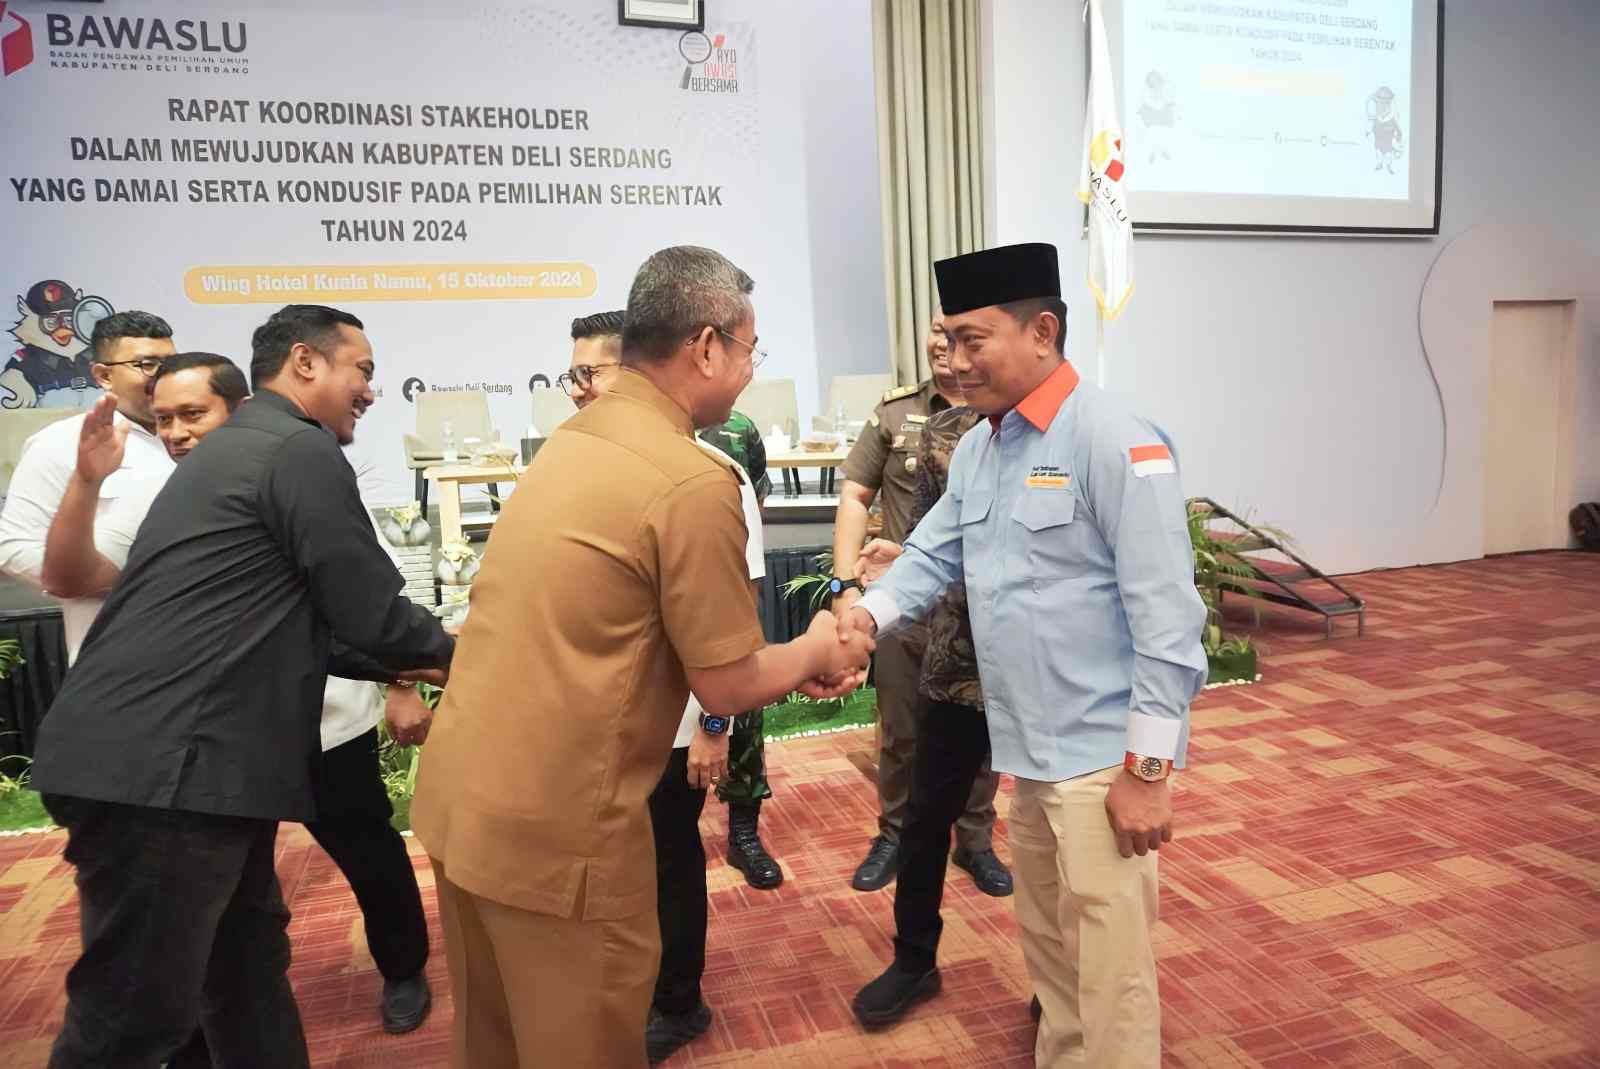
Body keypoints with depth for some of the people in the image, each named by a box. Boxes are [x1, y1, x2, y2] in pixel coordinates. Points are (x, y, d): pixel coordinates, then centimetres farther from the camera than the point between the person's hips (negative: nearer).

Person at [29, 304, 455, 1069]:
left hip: (161, 758, 11)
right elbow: (370, 612, -13)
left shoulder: (240, 446, 20)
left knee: (249, 965, 20)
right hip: (161, 769, -11)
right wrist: (449, 653, 7)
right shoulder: (302, 450, -12)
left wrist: (404, 664, 22)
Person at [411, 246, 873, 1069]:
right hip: (552, 824, -8)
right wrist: (814, 651, 8)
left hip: (460, 792, 8)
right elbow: (726, 689, -12)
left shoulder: (573, 440, 7)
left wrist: (789, 663, 16)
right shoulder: (694, 482, -19)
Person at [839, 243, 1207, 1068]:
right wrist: (868, 614, -10)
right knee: (1047, 948, 24)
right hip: (1029, 750, 8)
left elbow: (1168, 617, -19)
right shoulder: (976, 448, 9)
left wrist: (1146, 768, -18)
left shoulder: (1116, 445, -17)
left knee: (1107, 969, 5)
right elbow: (932, 555, 9)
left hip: (1103, 757, -8)